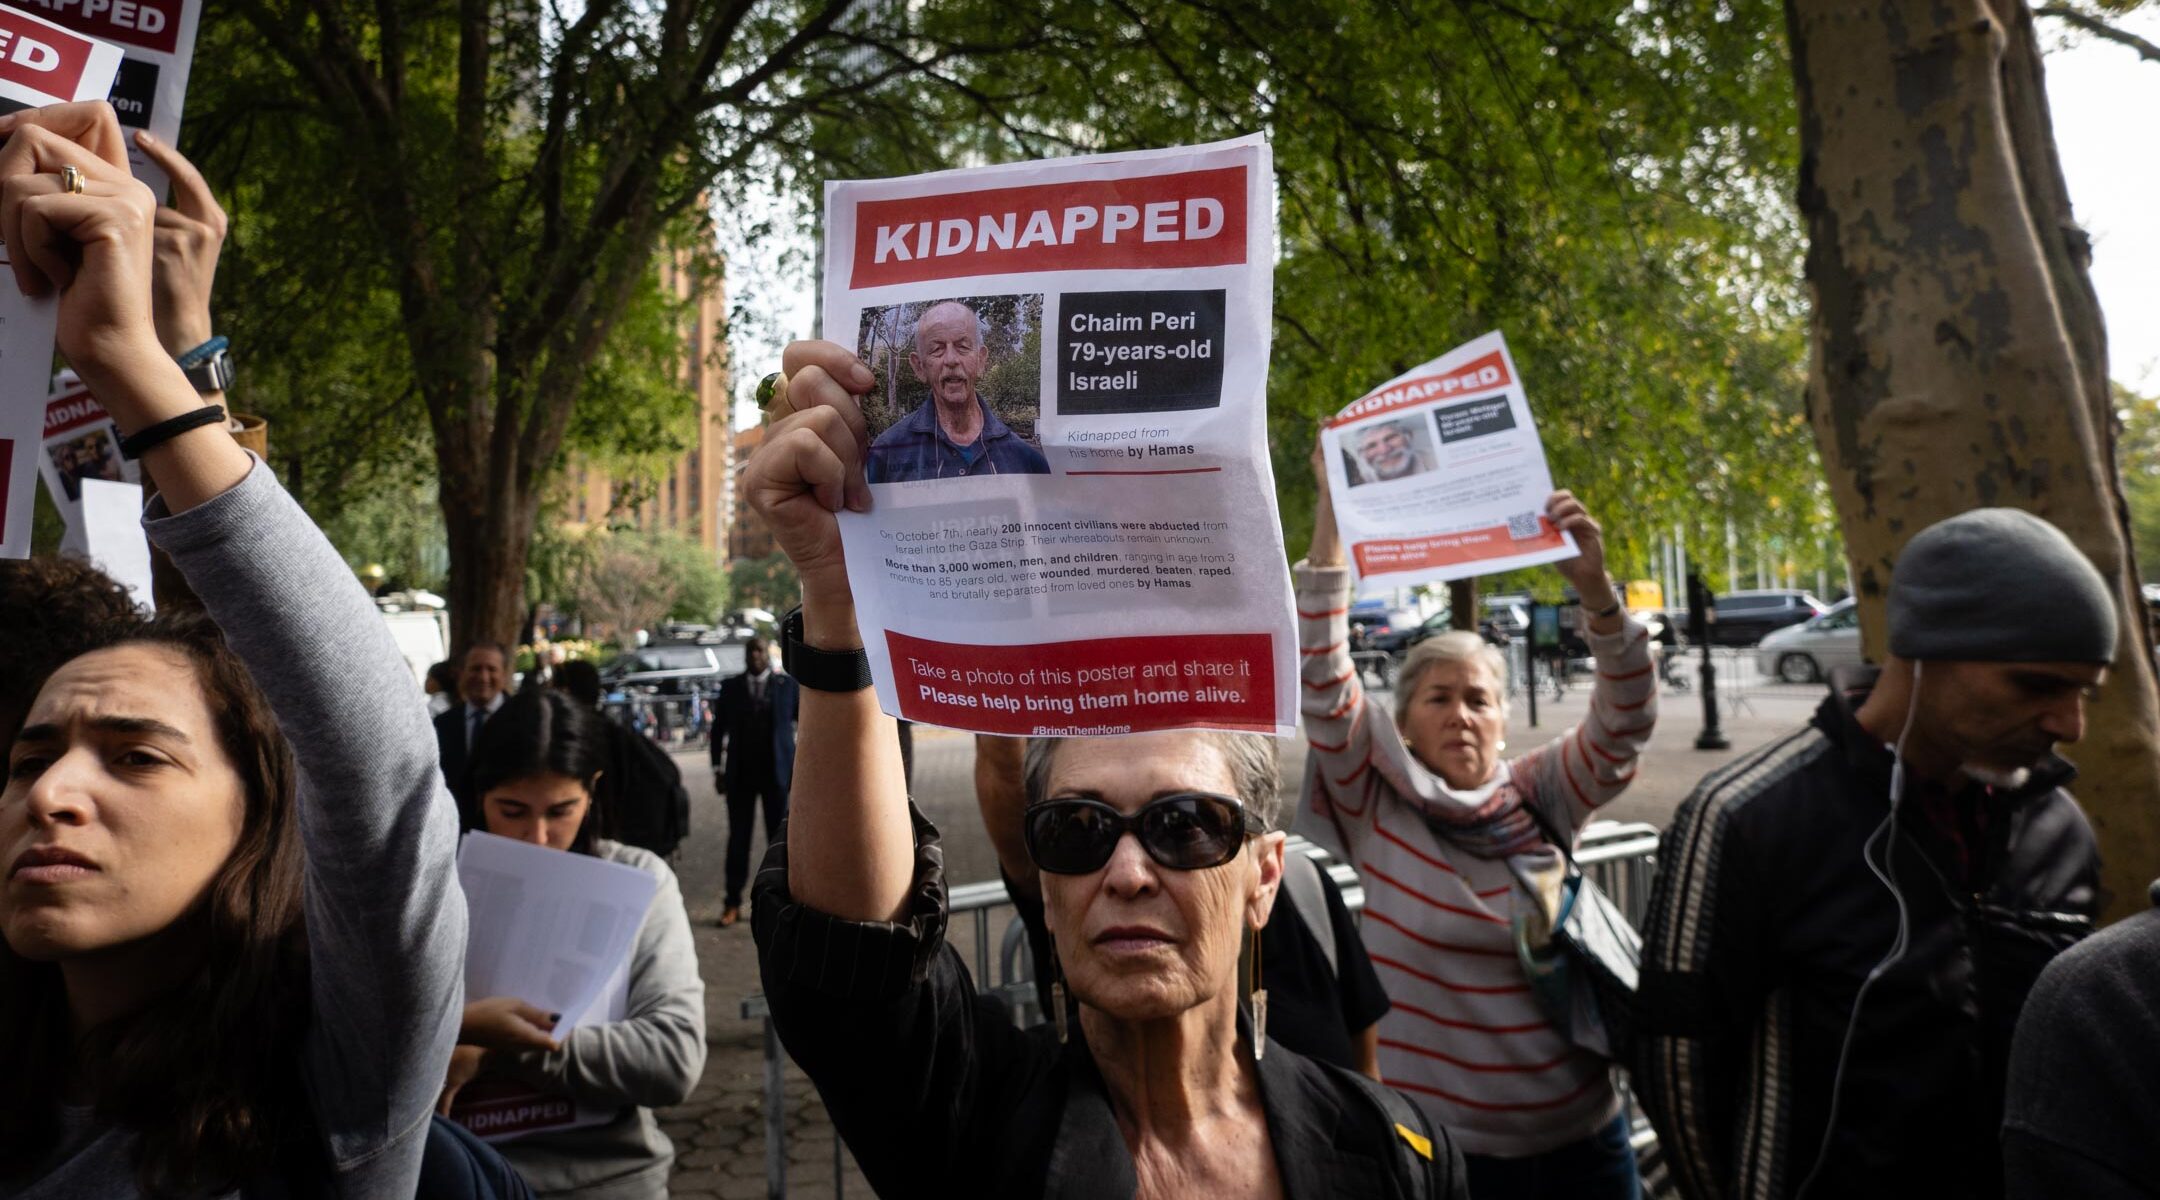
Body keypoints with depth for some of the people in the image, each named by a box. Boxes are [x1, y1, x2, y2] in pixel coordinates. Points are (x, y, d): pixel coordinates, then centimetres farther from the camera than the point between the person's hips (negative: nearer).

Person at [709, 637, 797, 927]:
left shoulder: (787, 685, 2)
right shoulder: (730, 687, 5)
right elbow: (719, 729, 8)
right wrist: (719, 769, 3)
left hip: (777, 772, -1)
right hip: (740, 773, 1)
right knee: (738, 838, 4)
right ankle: (732, 903, 10)